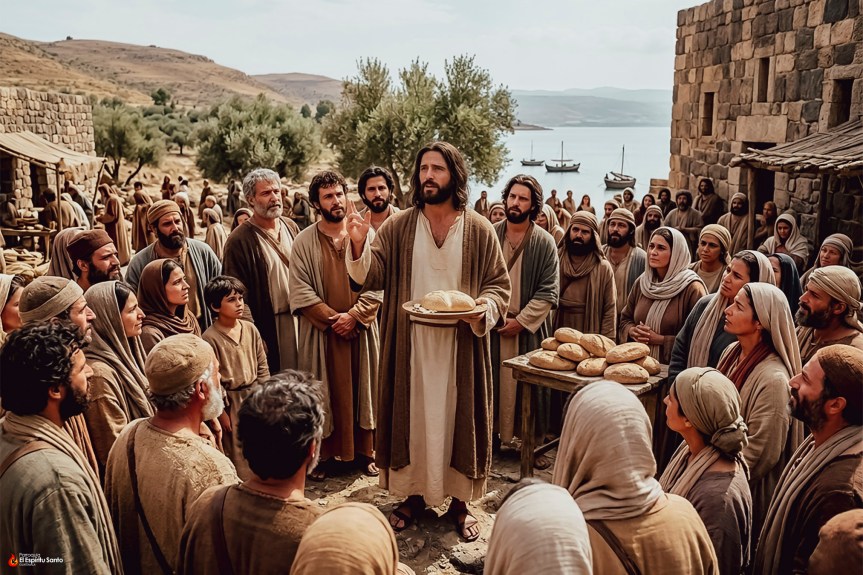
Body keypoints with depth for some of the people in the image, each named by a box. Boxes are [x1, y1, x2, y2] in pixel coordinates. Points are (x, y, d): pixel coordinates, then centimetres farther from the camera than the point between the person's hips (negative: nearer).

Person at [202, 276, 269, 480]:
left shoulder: (250, 329, 1)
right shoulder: (210, 338, -13)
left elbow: (262, 366, 7)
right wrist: (220, 411, -11)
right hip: (231, 402, -5)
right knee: (237, 452, 5)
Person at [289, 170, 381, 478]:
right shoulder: (305, 241, -1)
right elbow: (299, 291, -7)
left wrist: (354, 316, -14)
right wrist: (333, 319, -14)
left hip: (362, 331, 1)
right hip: (321, 334, -1)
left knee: (362, 390, 9)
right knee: (323, 393, 6)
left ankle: (364, 451, 22)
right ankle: (321, 454, 19)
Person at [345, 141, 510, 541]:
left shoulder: (479, 230, -1)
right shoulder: (399, 227, 2)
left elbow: (499, 284, 2)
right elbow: (373, 276, -5)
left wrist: (485, 308, -18)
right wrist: (360, 245, -24)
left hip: (461, 346, -1)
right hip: (410, 345, 1)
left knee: (457, 416, 8)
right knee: (412, 415, 10)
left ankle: (459, 500, 24)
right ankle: (414, 493, 27)